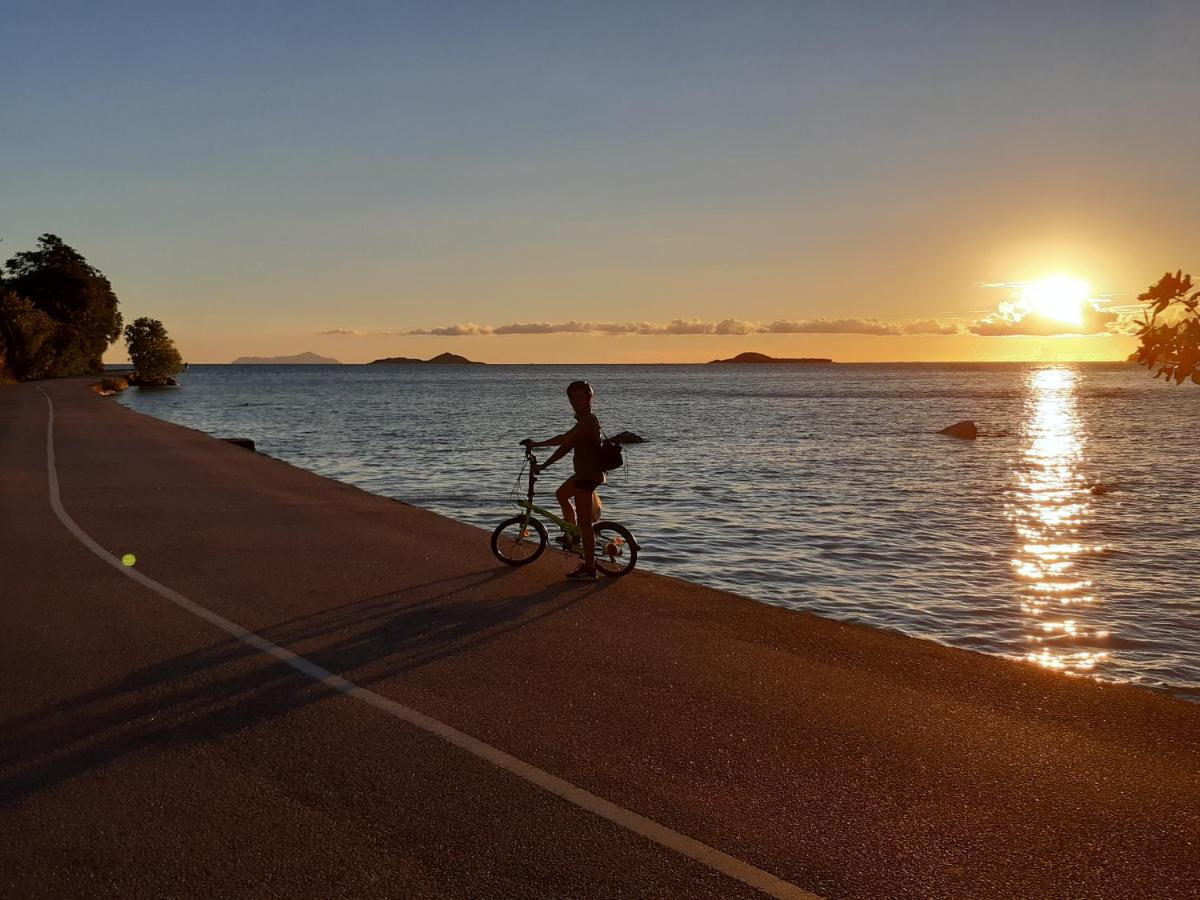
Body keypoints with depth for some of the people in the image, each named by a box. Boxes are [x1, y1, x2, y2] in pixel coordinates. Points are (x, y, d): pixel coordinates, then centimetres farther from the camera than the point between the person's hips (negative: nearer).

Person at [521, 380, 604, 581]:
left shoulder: (588, 420, -18)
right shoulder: (584, 421, 15)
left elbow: (565, 439, -29)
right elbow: (567, 446, 16)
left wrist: (537, 443, -22)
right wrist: (543, 465, 13)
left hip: (588, 475, -11)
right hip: (584, 473, 11)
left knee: (584, 522, -7)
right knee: (561, 495, 31)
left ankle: (589, 570, -3)